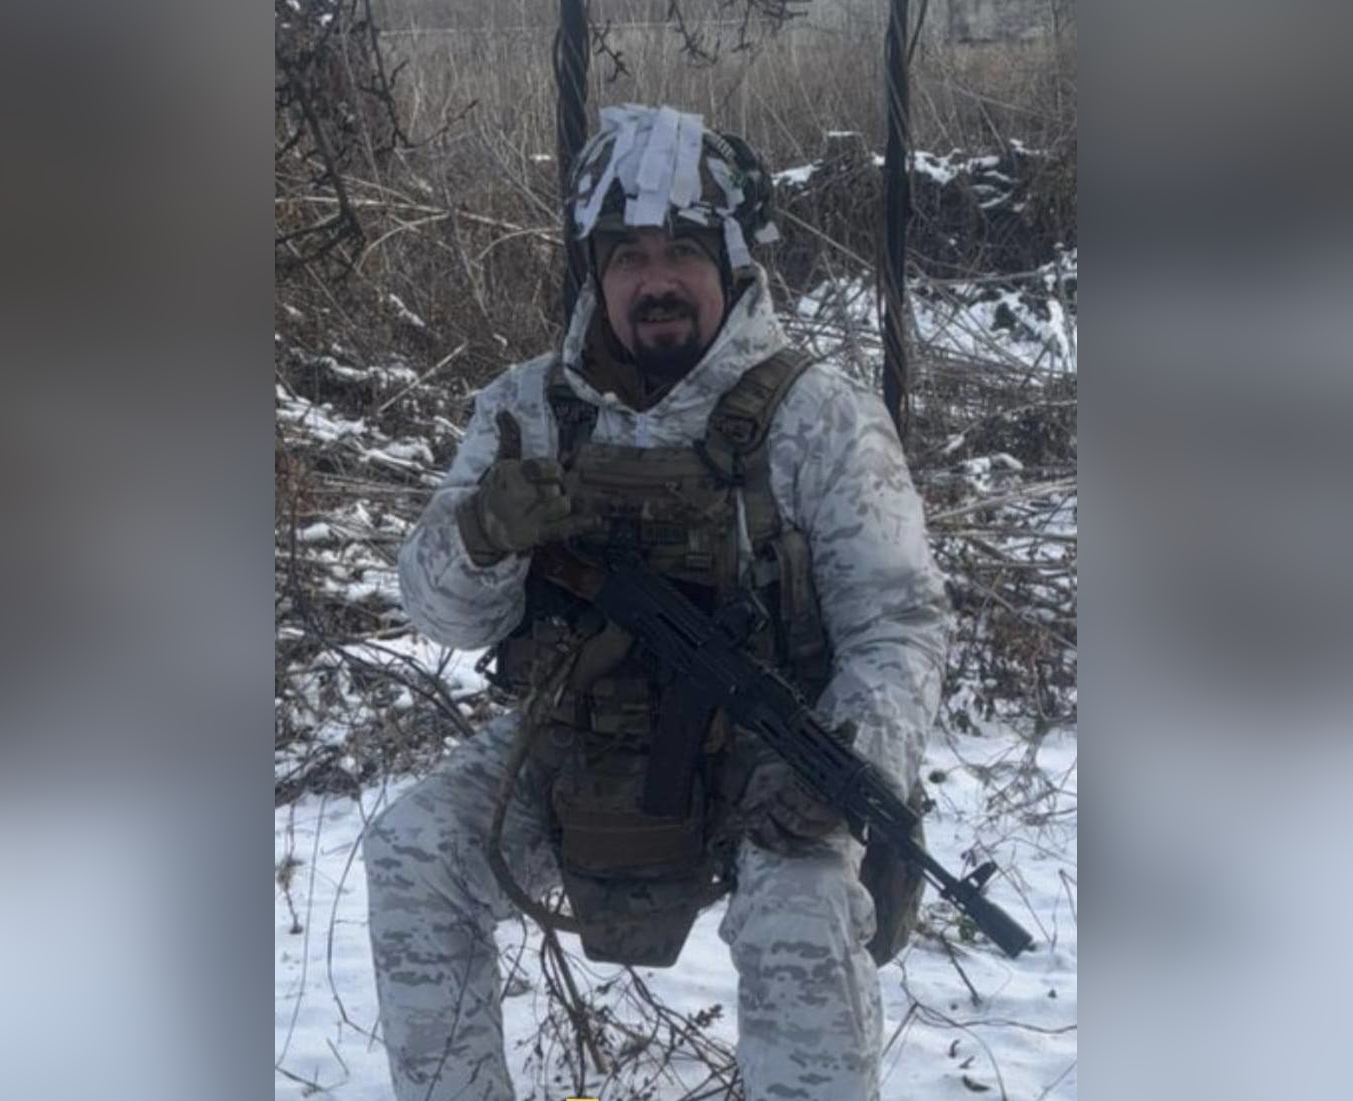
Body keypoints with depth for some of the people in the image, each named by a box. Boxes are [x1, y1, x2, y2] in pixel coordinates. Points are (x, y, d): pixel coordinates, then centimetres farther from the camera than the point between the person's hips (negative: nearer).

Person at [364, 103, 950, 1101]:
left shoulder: (820, 420, -10)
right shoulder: (531, 409, -1)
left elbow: (897, 621, -10)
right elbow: (452, 614, -3)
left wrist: (860, 764, -30)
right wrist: (483, 534, -28)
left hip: (764, 760, -3)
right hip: (572, 750, 4)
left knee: (802, 921, -30)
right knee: (413, 855, -14)